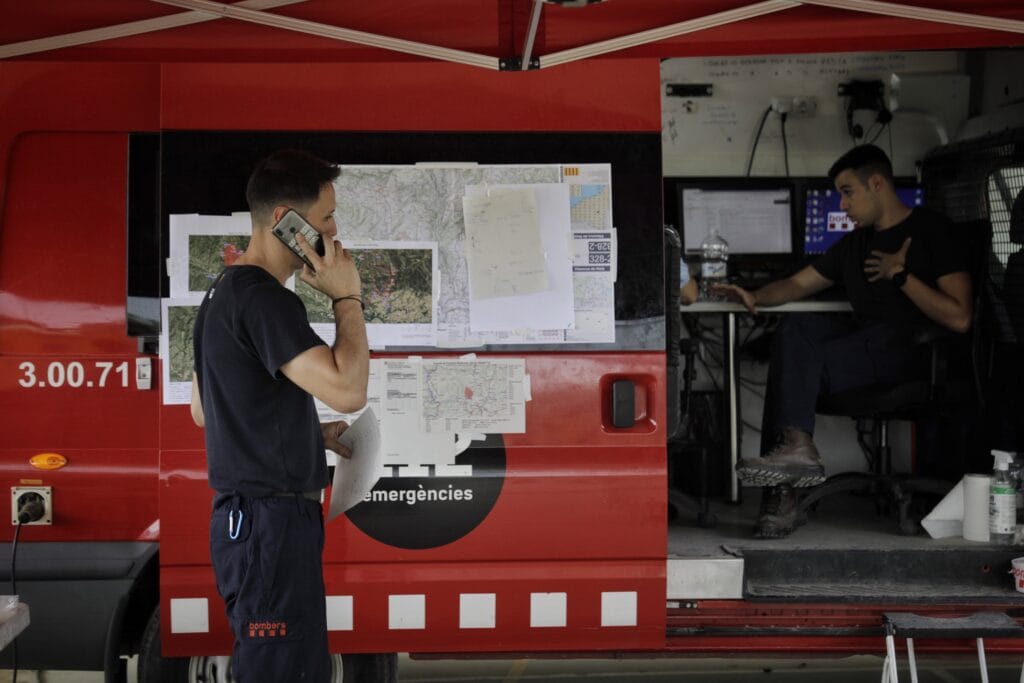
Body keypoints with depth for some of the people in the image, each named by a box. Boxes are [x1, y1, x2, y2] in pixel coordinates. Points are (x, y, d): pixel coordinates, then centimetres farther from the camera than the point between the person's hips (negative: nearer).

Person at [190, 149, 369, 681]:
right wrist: (348, 296, -14)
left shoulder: (224, 291, 14)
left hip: (244, 513, 11)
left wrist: (313, 434, 17)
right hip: (270, 520, -11)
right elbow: (347, 390, -27)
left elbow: (203, 410, 22)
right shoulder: (263, 298, -17)